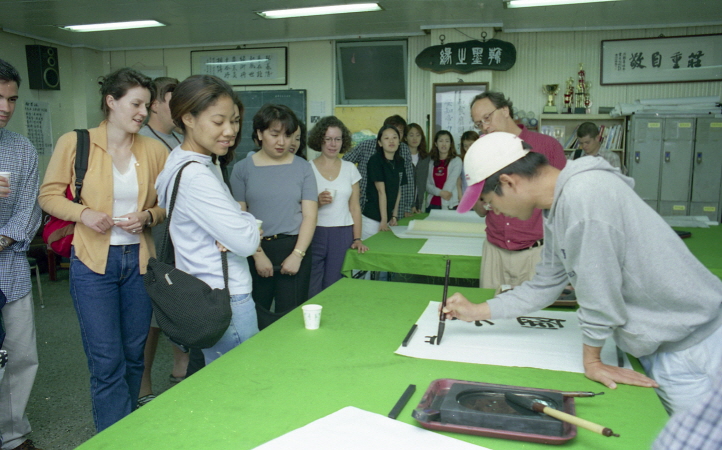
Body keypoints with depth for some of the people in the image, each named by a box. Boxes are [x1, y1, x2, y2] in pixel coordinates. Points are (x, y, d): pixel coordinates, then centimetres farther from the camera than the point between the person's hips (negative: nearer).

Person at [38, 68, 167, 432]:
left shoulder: (155, 150, 1)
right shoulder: (74, 143, -4)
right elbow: (49, 195, 2)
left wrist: (147, 217, -13)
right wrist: (84, 214, -16)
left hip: (139, 259, 3)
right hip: (93, 262, -3)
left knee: (133, 356, 14)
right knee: (107, 362, -1)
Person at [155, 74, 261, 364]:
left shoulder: (181, 164, 8)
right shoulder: (196, 177, -23)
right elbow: (246, 242, -24)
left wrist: (233, 233, -8)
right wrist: (251, 223, -2)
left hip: (201, 297, 10)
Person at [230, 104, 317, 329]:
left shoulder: (302, 168, 5)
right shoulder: (242, 169, 4)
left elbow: (310, 215, 0)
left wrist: (298, 254, -9)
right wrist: (258, 254, -8)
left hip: (294, 250, 0)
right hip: (256, 251, 0)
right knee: (253, 320, 9)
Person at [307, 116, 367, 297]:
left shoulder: (350, 169, 10)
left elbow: (354, 206, 10)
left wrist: (357, 239, 3)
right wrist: (318, 202, -16)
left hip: (343, 235, 2)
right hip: (315, 233, -2)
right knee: (311, 291, -4)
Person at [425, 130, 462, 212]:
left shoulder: (456, 161, 2)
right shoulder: (431, 163, 11)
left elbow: (451, 182, -6)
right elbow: (427, 185, 2)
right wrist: (440, 193, -13)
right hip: (432, 205, 3)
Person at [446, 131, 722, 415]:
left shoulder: (583, 197, -28)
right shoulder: (558, 207, 3)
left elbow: (598, 290, -23)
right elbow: (545, 285, 12)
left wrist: (591, 360, -10)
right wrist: (476, 312, 12)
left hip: (689, 346, -9)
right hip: (654, 343, 9)